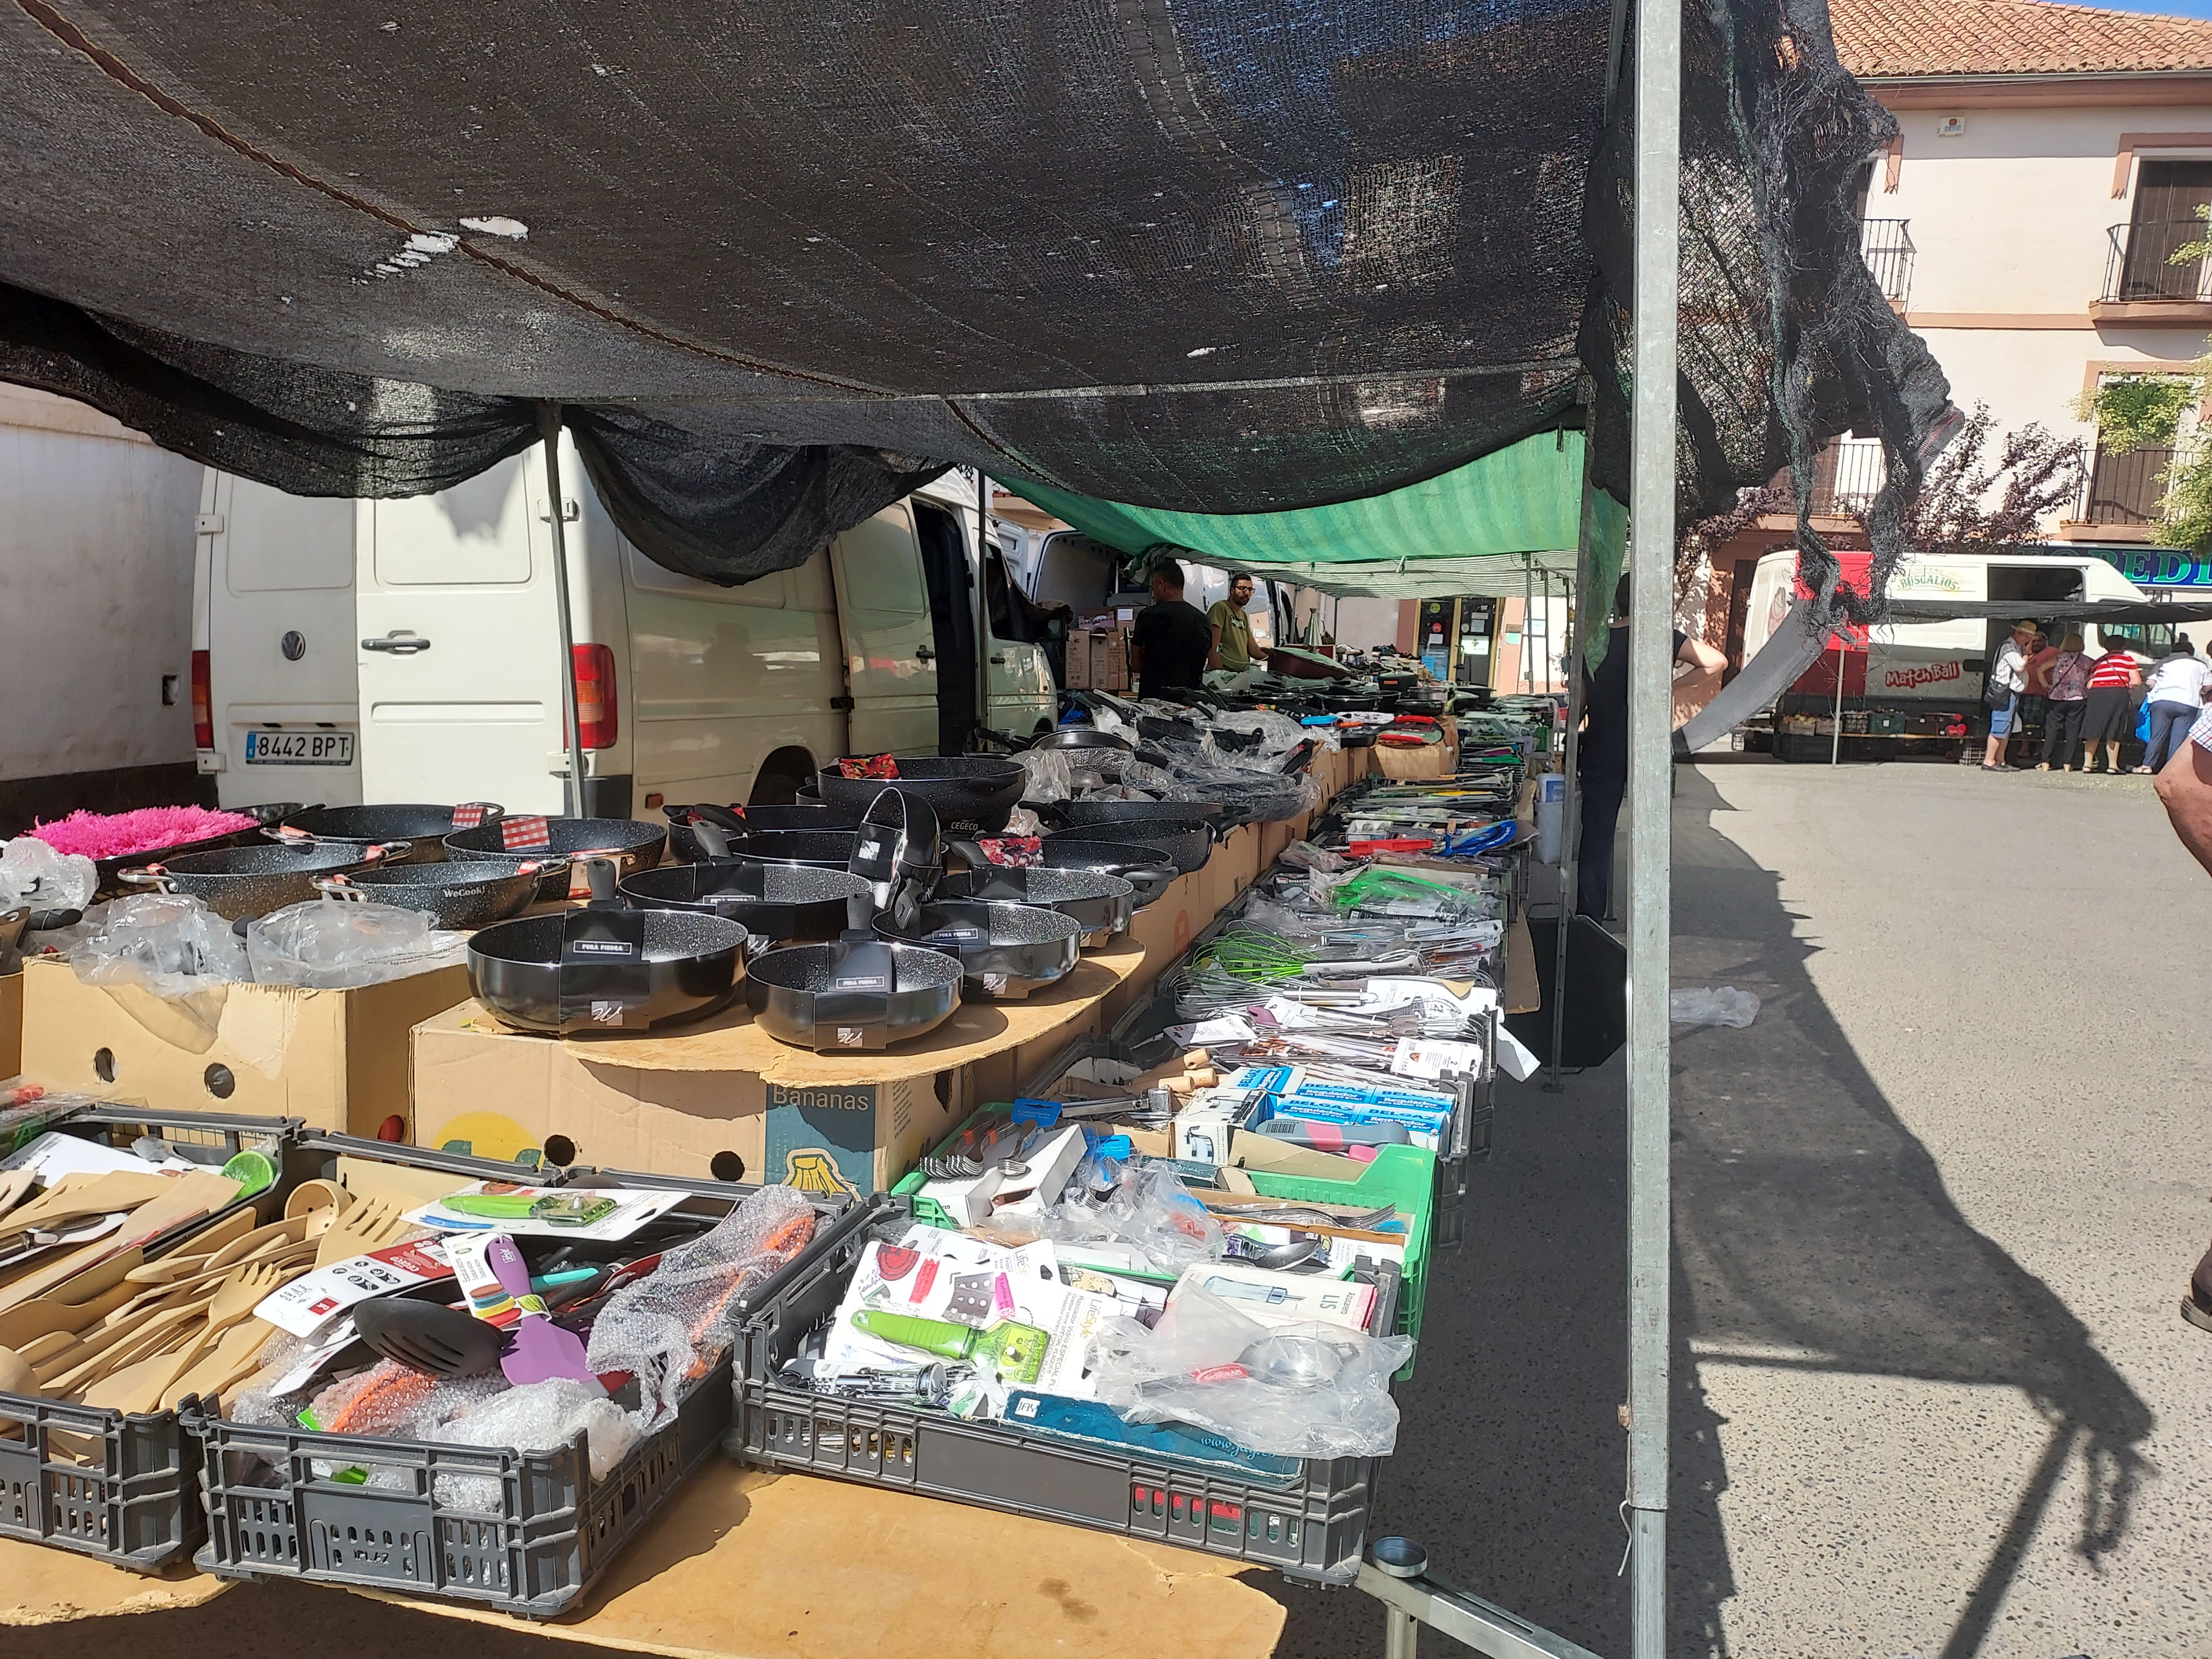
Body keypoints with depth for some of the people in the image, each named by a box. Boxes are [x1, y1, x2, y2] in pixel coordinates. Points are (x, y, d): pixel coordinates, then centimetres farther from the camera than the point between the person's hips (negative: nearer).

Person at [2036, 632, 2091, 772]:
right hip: (2078, 699, 1)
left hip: (2058, 699, -1)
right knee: (2072, 731, 5)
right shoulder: (2085, 661, 3)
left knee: (2051, 730, 3)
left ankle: (2046, 763, 0)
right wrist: (2085, 686, 10)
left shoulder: (2058, 659, -2)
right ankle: (2067, 764, 3)